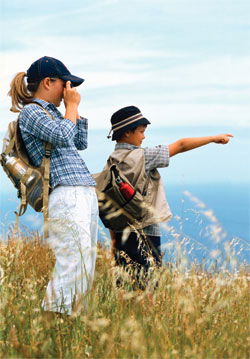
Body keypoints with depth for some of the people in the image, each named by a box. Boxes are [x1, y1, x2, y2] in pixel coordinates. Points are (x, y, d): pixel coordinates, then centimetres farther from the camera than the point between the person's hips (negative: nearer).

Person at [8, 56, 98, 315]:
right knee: (72, 265, -16)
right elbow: (63, 137, -17)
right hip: (66, 195, -10)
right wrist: (72, 106, -3)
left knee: (86, 266, 6)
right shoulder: (30, 112, -4)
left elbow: (81, 143, 30)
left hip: (86, 193, 10)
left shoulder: (52, 111, 23)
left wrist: (74, 109, 23)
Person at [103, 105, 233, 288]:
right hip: (145, 231, -7)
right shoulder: (141, 156, -11)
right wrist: (214, 138, 3)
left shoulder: (111, 162, 8)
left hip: (122, 231, 7)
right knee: (148, 285, -5)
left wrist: (114, 238, 16)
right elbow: (180, 146, -6)